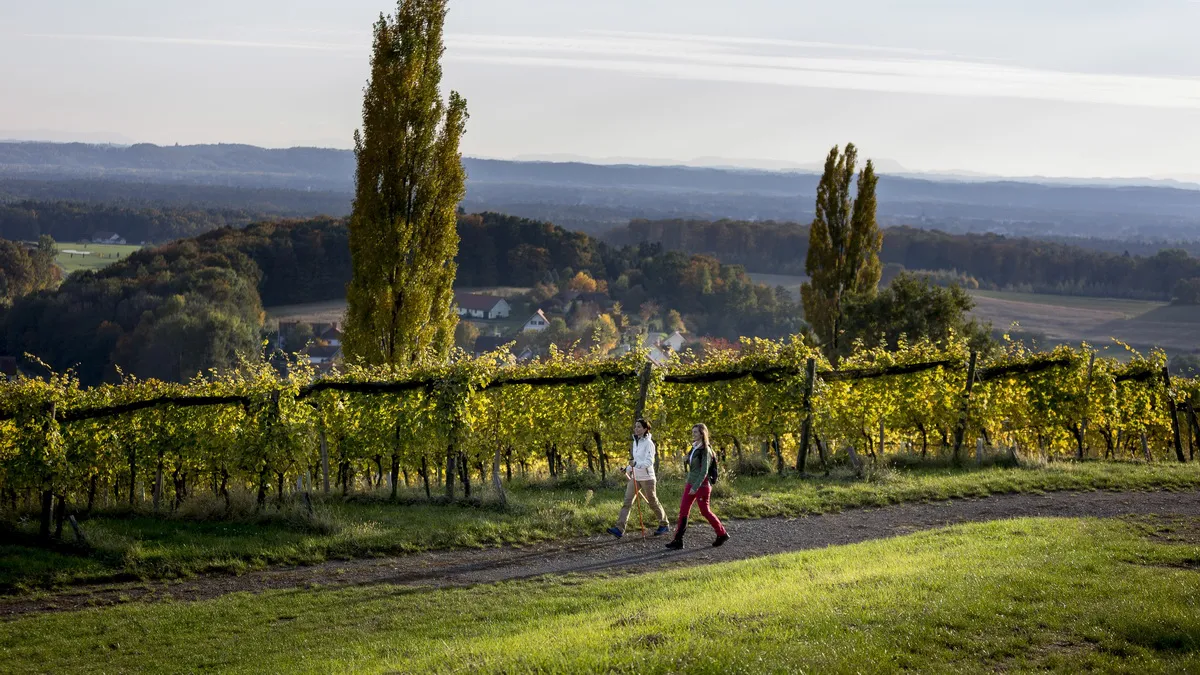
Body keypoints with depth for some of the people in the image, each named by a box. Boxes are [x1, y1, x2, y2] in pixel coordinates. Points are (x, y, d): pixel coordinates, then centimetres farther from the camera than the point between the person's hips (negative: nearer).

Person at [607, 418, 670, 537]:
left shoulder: (648, 443, -14)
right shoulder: (635, 442, 11)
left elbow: (649, 461, -23)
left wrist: (636, 464, -37)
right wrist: (628, 469, 19)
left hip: (646, 477, -7)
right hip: (635, 477, 7)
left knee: (653, 503, 8)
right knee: (627, 502, -6)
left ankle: (665, 525, 28)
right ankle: (619, 529, -14)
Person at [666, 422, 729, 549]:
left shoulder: (705, 450, -15)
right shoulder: (694, 447, 9)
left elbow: (704, 471, -21)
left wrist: (696, 487, -26)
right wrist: (686, 459, -1)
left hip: (701, 485, -8)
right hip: (690, 483, 8)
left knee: (705, 511, 3)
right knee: (683, 511, 2)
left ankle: (722, 534, 20)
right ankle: (678, 540, 2)